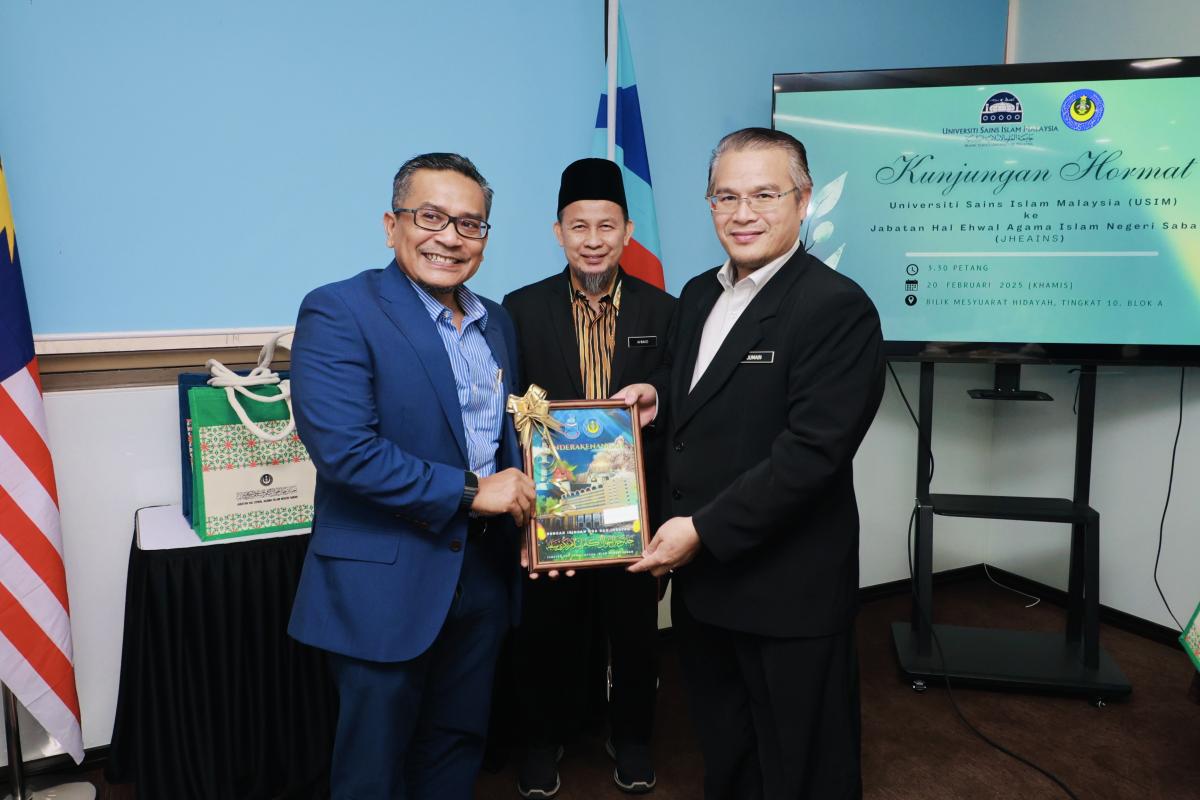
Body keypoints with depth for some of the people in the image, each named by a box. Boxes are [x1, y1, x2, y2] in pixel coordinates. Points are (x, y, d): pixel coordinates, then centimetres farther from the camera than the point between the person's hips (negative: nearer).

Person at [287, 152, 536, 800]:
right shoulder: (338, 311, -13)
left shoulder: (497, 323, 9)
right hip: (385, 584, -6)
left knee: (457, 747, 22)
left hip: (483, 577, 6)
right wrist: (469, 493, -19)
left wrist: (523, 499, -1)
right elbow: (343, 449, -24)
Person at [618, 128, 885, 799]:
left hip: (788, 590, -7)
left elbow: (812, 450, -23)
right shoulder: (699, 295, 9)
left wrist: (704, 529, -21)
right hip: (700, 574, 7)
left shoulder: (838, 308, -17)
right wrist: (659, 395, 1)